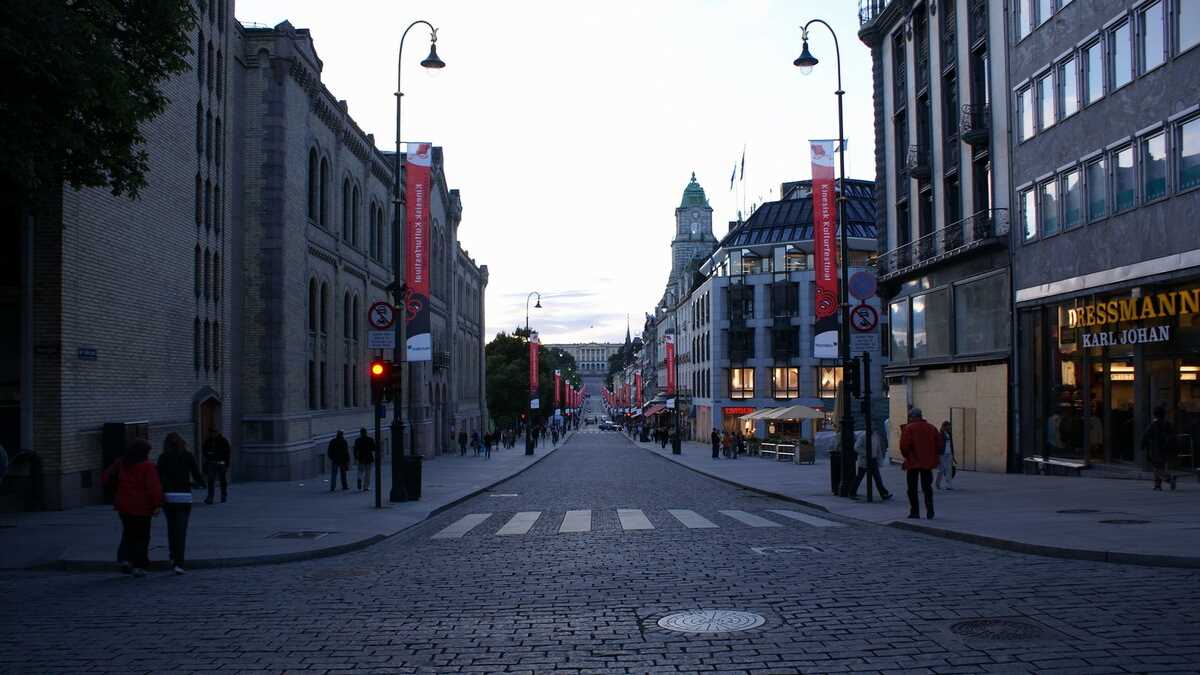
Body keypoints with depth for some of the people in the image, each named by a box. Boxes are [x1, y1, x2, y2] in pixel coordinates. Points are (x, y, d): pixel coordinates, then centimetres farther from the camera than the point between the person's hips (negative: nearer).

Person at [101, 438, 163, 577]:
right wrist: (157, 505, -15)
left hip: (124, 507, 5)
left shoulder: (121, 464, 5)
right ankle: (138, 566, 3)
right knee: (142, 537, 5)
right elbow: (154, 487, -18)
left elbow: (105, 478, 12)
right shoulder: (147, 467, -11)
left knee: (128, 534, 21)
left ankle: (125, 559, 6)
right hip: (141, 508, -5)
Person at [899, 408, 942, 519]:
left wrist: (906, 456, 2)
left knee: (912, 489, 6)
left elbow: (904, 445, -15)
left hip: (913, 463, -4)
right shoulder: (932, 428, 7)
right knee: (927, 487, 12)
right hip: (928, 463, 4)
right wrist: (933, 457, 14)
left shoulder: (908, 428, -9)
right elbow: (939, 445, 7)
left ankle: (914, 512, 6)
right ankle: (930, 512, 4)